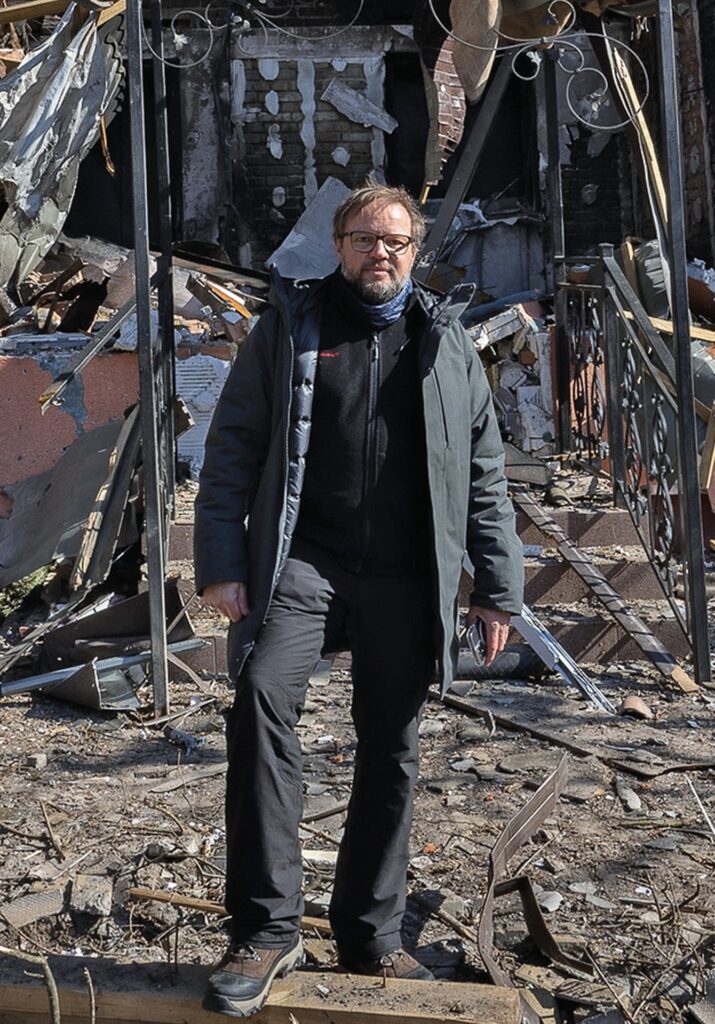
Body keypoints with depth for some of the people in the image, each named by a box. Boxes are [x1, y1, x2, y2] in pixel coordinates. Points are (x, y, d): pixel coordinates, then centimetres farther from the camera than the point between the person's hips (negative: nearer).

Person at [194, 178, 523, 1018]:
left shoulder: (445, 341, 13)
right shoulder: (290, 327, 8)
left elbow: (483, 471, 13)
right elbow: (231, 450, 4)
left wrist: (497, 587, 7)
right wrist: (221, 564, -6)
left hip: (404, 577, 2)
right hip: (305, 559, -2)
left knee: (391, 752, 7)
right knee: (261, 698, -24)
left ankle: (370, 937, 23)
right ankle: (266, 929, -13)